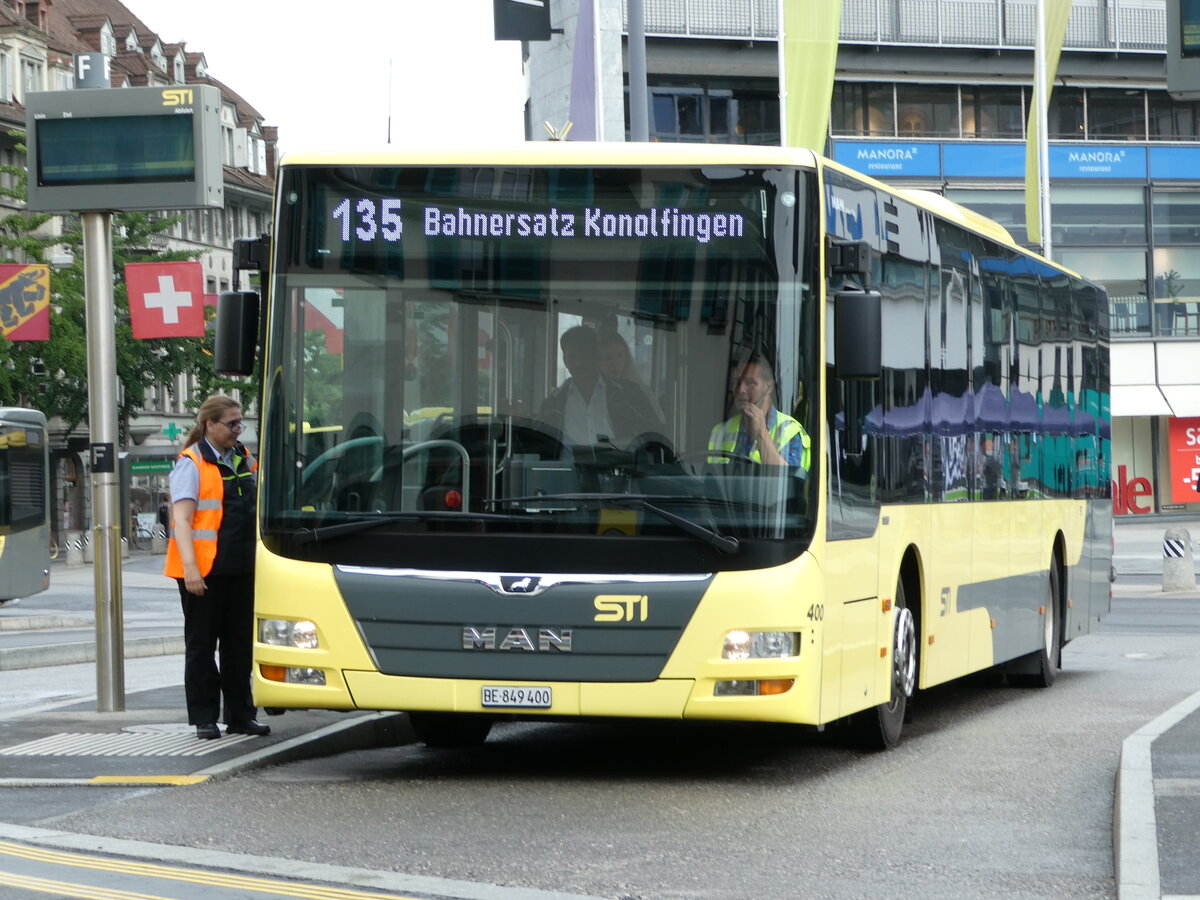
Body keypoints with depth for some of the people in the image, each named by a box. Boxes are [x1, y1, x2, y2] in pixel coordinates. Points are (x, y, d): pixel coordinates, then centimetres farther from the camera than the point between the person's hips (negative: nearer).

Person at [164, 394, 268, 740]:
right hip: (203, 570, -6)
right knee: (201, 645, 2)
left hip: (241, 569, 7)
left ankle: (240, 715, 17)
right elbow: (181, 519, -15)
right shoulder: (191, 464, -8)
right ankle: (204, 718, 6)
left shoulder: (244, 459, 13)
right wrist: (190, 566, -24)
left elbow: (257, 508, 25)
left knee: (240, 644, 10)